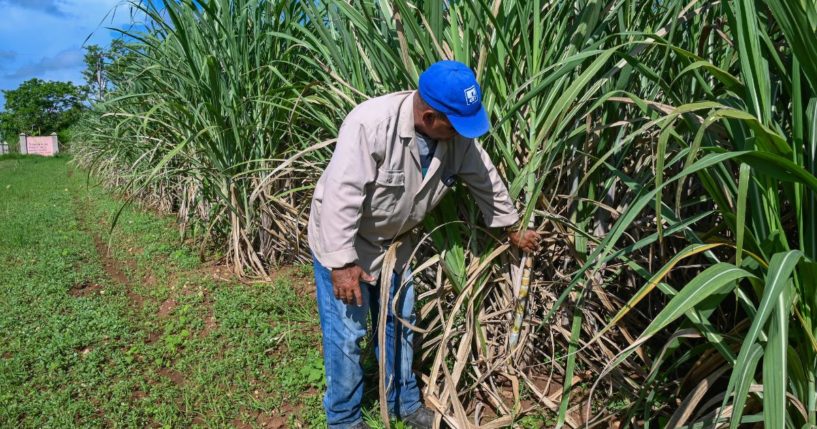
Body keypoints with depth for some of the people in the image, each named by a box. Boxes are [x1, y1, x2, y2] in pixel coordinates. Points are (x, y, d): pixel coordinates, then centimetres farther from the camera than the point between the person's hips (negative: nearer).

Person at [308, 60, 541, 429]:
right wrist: (342, 263, -31)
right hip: (342, 240, -6)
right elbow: (342, 195, -33)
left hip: (394, 241, 6)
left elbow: (487, 182, 2)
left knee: (399, 323, 17)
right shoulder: (370, 124, -33)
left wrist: (513, 229, 14)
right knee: (346, 333, 1)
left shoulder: (458, 134, -13)